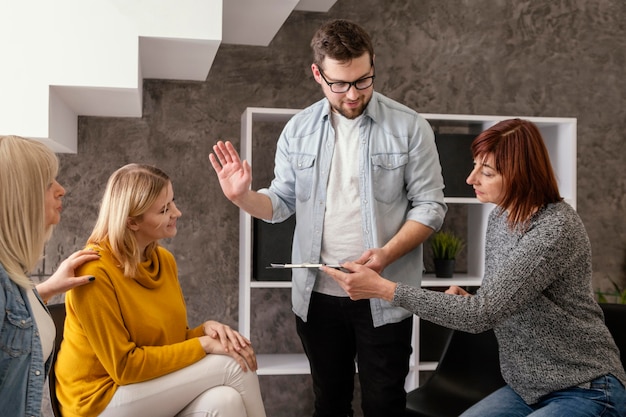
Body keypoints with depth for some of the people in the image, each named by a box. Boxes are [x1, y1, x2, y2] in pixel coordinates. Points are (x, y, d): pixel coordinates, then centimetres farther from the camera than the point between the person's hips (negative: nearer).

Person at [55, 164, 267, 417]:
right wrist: (203, 344, -21)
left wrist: (206, 329, -12)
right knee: (232, 366, -19)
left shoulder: (164, 259, 3)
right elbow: (124, 366, -21)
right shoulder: (94, 272, -21)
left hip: (156, 389, 6)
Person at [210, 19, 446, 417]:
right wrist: (243, 196, -17)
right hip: (317, 293, 3)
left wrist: (386, 254, -23)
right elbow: (281, 202, 5)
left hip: (383, 295, -3)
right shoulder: (298, 129, 2)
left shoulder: (409, 127, -8)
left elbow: (429, 205, -7)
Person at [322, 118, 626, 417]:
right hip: (526, 388, 7)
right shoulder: (500, 216, 2)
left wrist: (383, 288, -30)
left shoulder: (556, 229, -23)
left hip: (587, 391, -7)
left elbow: (484, 313, -29)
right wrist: (463, 300, -8)